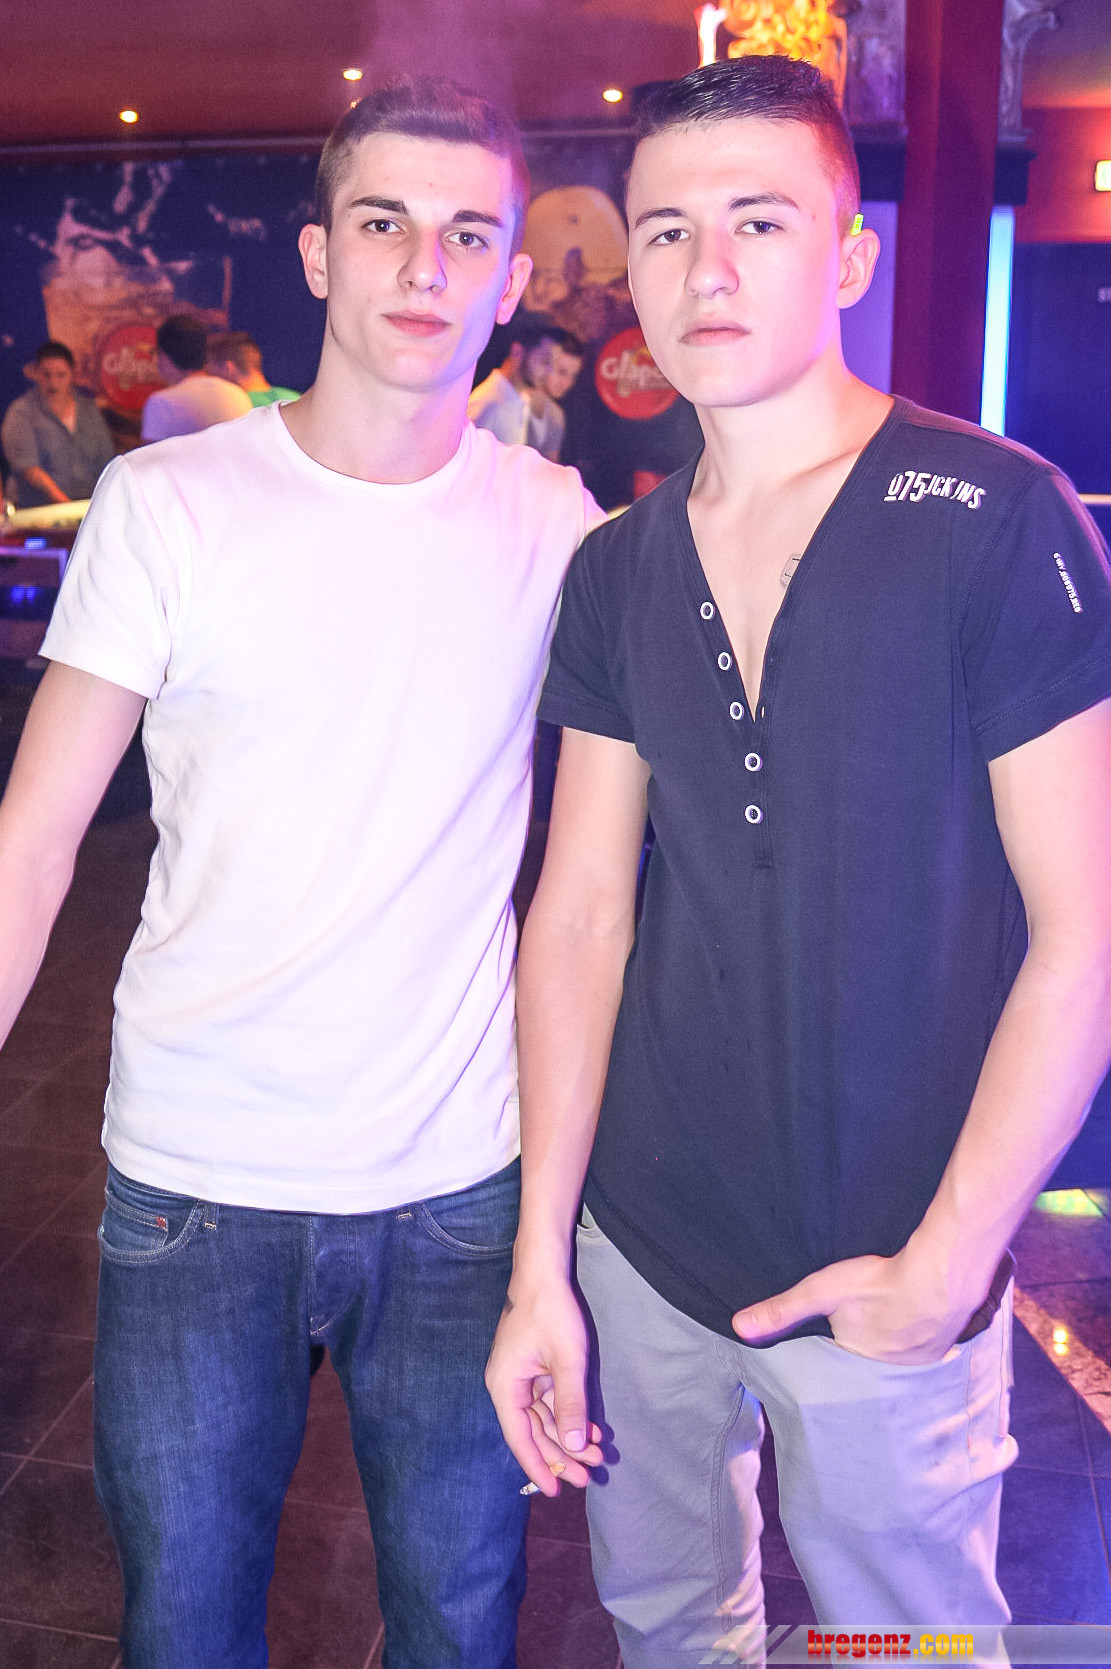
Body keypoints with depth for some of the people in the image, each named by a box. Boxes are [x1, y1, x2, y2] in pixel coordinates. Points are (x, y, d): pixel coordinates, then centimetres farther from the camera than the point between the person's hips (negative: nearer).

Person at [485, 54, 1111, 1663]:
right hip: (643, 1246, 4)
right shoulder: (615, 574, 2)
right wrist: (542, 1265, -3)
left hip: (893, 1272, -4)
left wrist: (947, 1263, -13)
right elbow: (581, 910, 0)